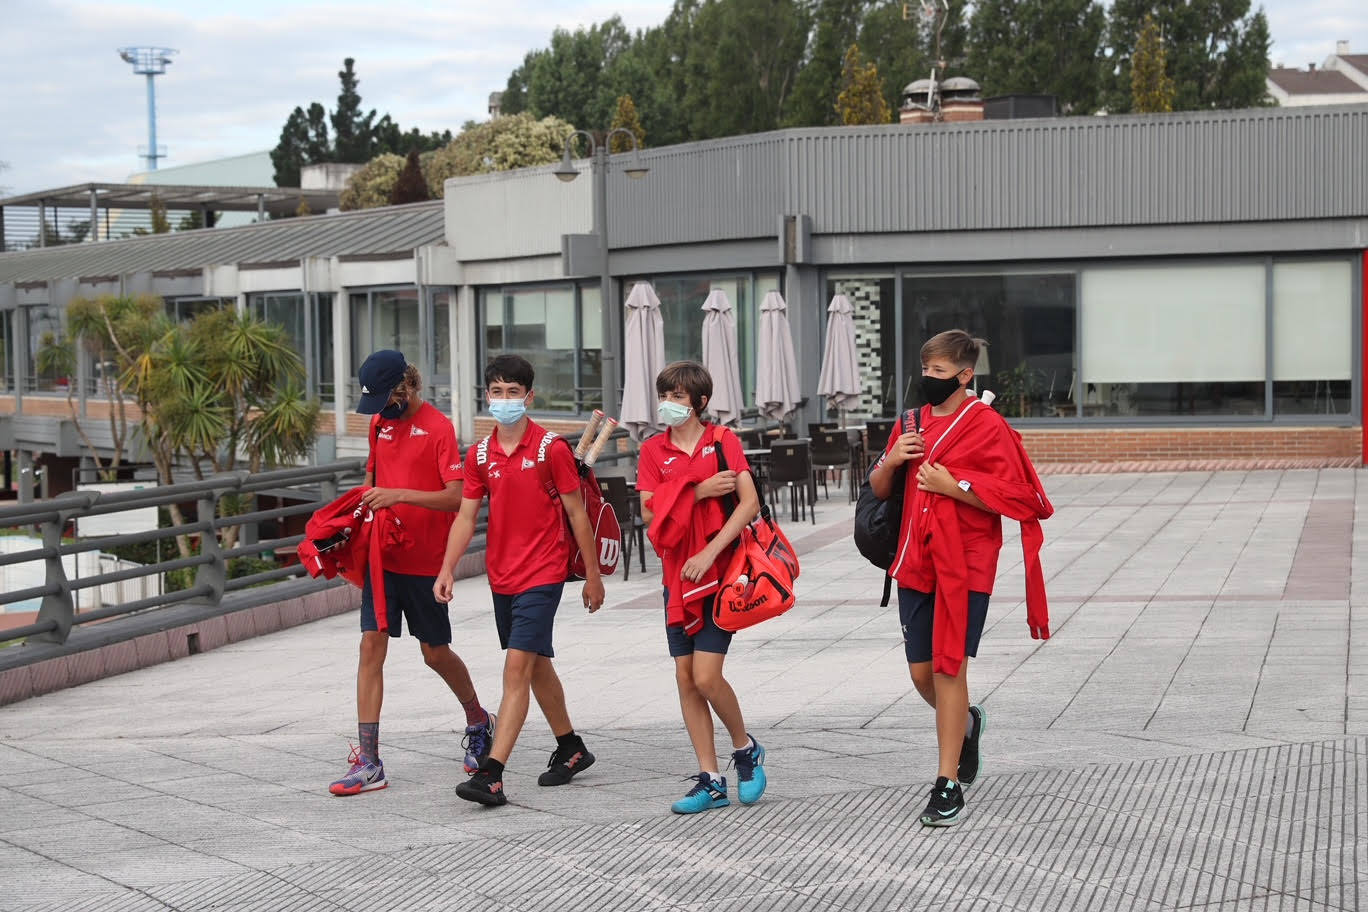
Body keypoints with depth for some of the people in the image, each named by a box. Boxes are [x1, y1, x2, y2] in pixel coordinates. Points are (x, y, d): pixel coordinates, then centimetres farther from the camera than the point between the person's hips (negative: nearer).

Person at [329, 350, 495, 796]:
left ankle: (479, 721, 37)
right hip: (383, 555, 5)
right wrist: (365, 500, 4)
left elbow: (456, 497, -19)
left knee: (436, 652, 8)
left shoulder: (437, 426, -12)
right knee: (371, 646, -5)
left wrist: (399, 495, -27)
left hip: (425, 561, -5)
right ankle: (368, 762, -5)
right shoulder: (379, 423, 9)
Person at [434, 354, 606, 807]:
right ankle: (571, 749, 35)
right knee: (537, 665, 18)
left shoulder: (551, 448, -9)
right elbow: (466, 516, 6)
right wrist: (446, 569, -7)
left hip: (542, 574, -6)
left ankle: (491, 775, -19)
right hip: (501, 575, 6)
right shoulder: (480, 454, 6)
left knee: (517, 668, -14)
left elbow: (577, 513, -5)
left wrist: (593, 575, -2)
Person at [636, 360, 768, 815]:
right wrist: (699, 491, -15)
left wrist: (710, 552, -19)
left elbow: (750, 502, -12)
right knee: (686, 679, 2)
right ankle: (710, 780, 10)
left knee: (706, 676, -12)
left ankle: (746, 749, 14)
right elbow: (648, 510, -4)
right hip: (677, 576, 4)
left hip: (719, 573, -4)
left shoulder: (722, 441, -2)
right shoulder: (653, 450, 7)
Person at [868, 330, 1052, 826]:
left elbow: (1014, 497, -13)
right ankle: (966, 723, 40)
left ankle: (949, 783, 0)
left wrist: (952, 485, -19)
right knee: (921, 672, 9)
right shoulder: (913, 423, 11)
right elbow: (879, 490, 18)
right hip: (916, 562, 6)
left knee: (948, 668, -8)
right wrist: (892, 460, -4)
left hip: (965, 564, -6)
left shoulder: (987, 426, -7)